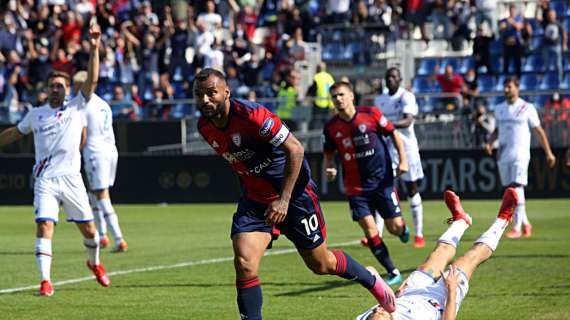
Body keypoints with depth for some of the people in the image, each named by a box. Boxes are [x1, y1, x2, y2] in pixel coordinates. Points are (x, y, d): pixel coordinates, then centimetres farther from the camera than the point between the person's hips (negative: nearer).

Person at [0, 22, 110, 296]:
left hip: (71, 178, 0)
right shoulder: (35, 114, 12)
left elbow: (92, 80, -6)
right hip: (45, 180, 1)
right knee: (44, 226, -15)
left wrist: (94, 49, -16)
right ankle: (45, 280, -16)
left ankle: (94, 263, 35)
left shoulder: (77, 107, 5)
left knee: (88, 229, 5)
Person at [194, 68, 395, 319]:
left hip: (293, 193, -5)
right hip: (254, 200, 5)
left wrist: (284, 199, -25)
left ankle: (371, 280, 38)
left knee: (320, 264, 10)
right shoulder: (204, 127, -6)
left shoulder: (251, 115, -27)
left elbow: (295, 150, -24)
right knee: (244, 264, -17)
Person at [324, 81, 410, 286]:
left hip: (382, 181, -2)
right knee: (370, 231, -8)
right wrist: (330, 168, -10)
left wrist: (403, 160, -8)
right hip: (356, 187, 2)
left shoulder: (371, 114, -7)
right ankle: (393, 273, 5)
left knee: (395, 228, -1)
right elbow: (329, 154, 11)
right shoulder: (331, 127, -1)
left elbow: (394, 135, 2)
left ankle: (403, 229, 39)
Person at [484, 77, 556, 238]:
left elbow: (539, 131, 2)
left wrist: (548, 153, 1)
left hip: (520, 154, -5)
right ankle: (526, 224, 22)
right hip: (503, 154, 5)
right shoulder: (499, 109, 12)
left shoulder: (527, 108, -2)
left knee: (517, 188, -15)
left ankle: (517, 228, -17)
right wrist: (490, 143, 4)